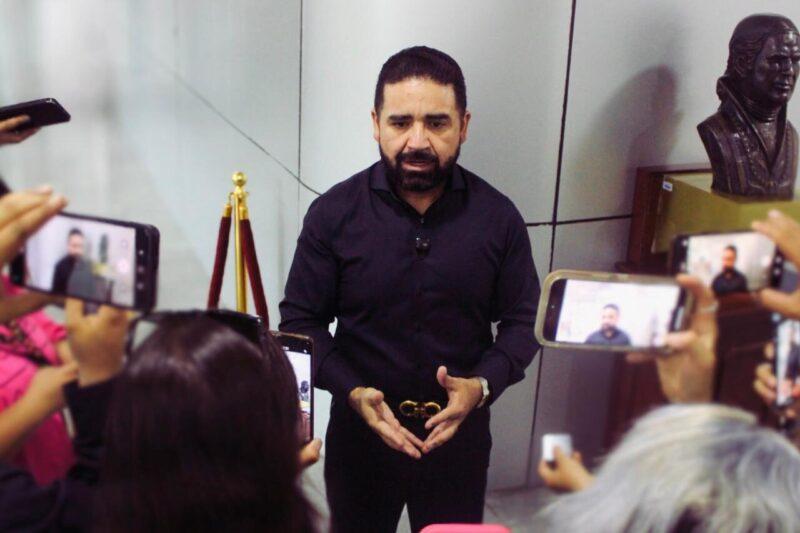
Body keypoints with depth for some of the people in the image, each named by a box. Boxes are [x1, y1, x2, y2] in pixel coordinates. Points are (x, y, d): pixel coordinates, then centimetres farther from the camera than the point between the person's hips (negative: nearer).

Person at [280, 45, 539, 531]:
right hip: (360, 429, 0)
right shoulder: (334, 213, -12)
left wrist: (484, 384, -20)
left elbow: (523, 319, -2)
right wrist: (352, 391, -21)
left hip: (461, 431, 1)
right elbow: (300, 320, -6)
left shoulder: (498, 217, -9)